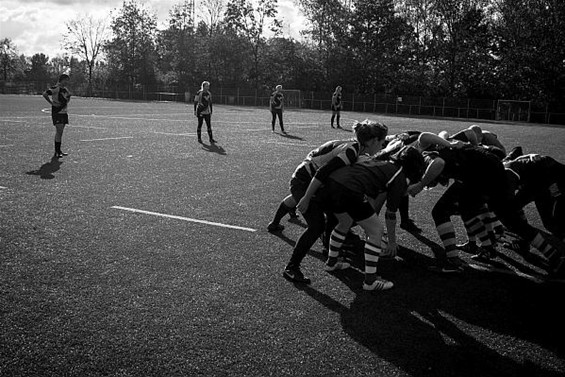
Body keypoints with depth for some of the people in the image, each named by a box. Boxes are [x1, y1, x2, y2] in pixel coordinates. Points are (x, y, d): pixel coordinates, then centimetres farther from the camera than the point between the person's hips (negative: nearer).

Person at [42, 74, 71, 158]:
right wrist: (51, 103, -19)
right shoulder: (56, 88, -12)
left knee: (60, 132, 12)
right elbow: (45, 94, -23)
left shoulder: (65, 89, 13)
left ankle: (59, 150, 19)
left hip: (64, 112, 8)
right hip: (56, 112, -8)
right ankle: (56, 153, -11)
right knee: (59, 131, -13)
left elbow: (68, 96, 34)